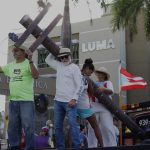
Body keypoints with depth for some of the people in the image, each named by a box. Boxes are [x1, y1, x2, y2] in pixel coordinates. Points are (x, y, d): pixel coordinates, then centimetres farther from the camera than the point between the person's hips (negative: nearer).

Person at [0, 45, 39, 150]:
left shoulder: (28, 64, -7)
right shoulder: (10, 65, 13)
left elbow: (36, 76, -21)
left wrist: (30, 60, -28)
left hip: (26, 100, -7)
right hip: (13, 100, 7)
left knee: (28, 126, -4)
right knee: (13, 126, 14)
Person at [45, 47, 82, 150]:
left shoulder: (75, 67, -2)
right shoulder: (59, 65, 15)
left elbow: (79, 85, -8)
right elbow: (48, 60, 31)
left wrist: (74, 99, -16)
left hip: (69, 101, -6)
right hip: (58, 101, 7)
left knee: (73, 124, -11)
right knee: (58, 125, 7)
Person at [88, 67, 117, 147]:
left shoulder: (108, 83, 11)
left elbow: (111, 92, -7)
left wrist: (104, 89, -29)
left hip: (105, 108, -3)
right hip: (94, 109, 3)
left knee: (107, 128, -12)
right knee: (92, 128, -3)